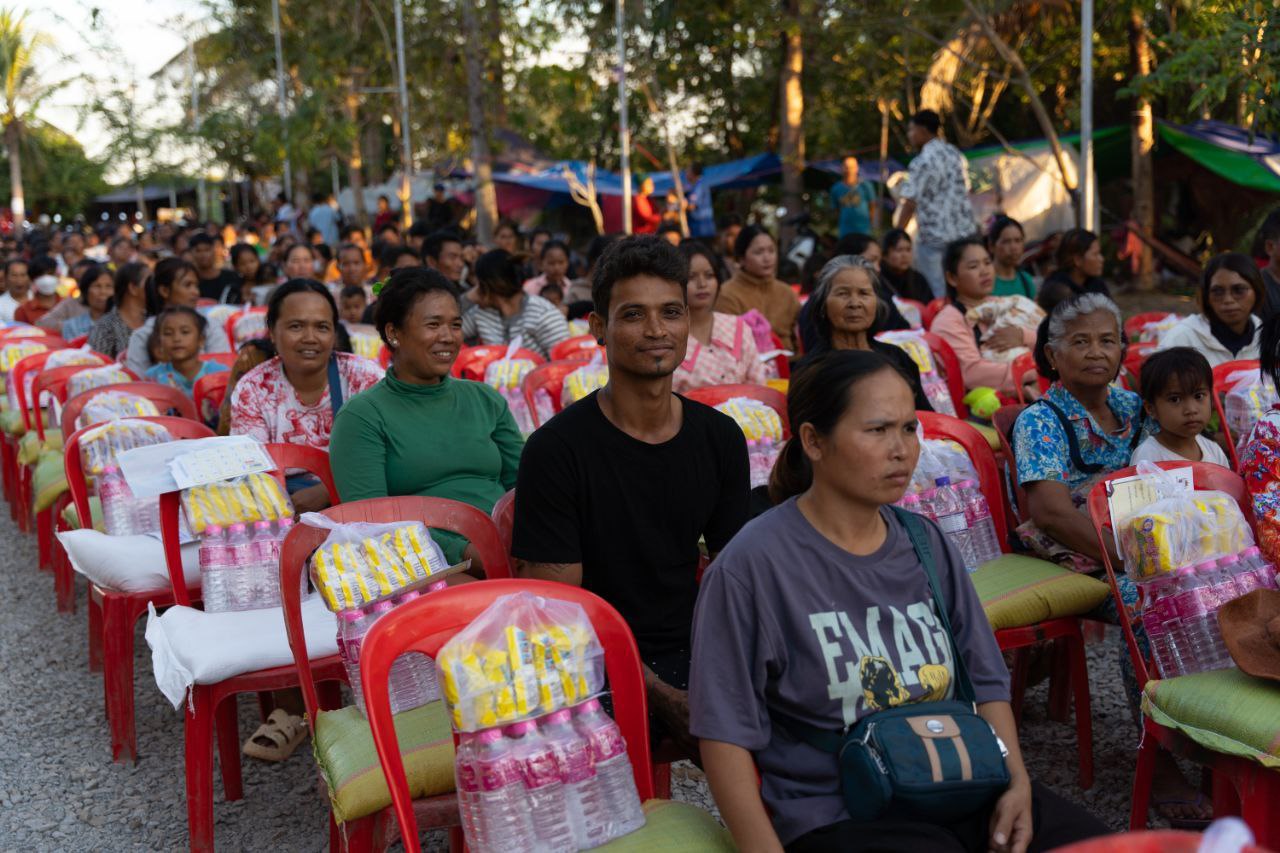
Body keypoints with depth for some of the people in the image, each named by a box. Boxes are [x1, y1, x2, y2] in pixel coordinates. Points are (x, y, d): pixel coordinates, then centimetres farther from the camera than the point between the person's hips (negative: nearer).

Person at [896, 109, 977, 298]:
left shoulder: (922, 162, -11)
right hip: (964, 232, 7)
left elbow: (911, 203, -14)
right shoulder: (955, 154, 11)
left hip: (934, 237, -7)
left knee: (936, 292, -2)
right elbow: (965, 191, 17)